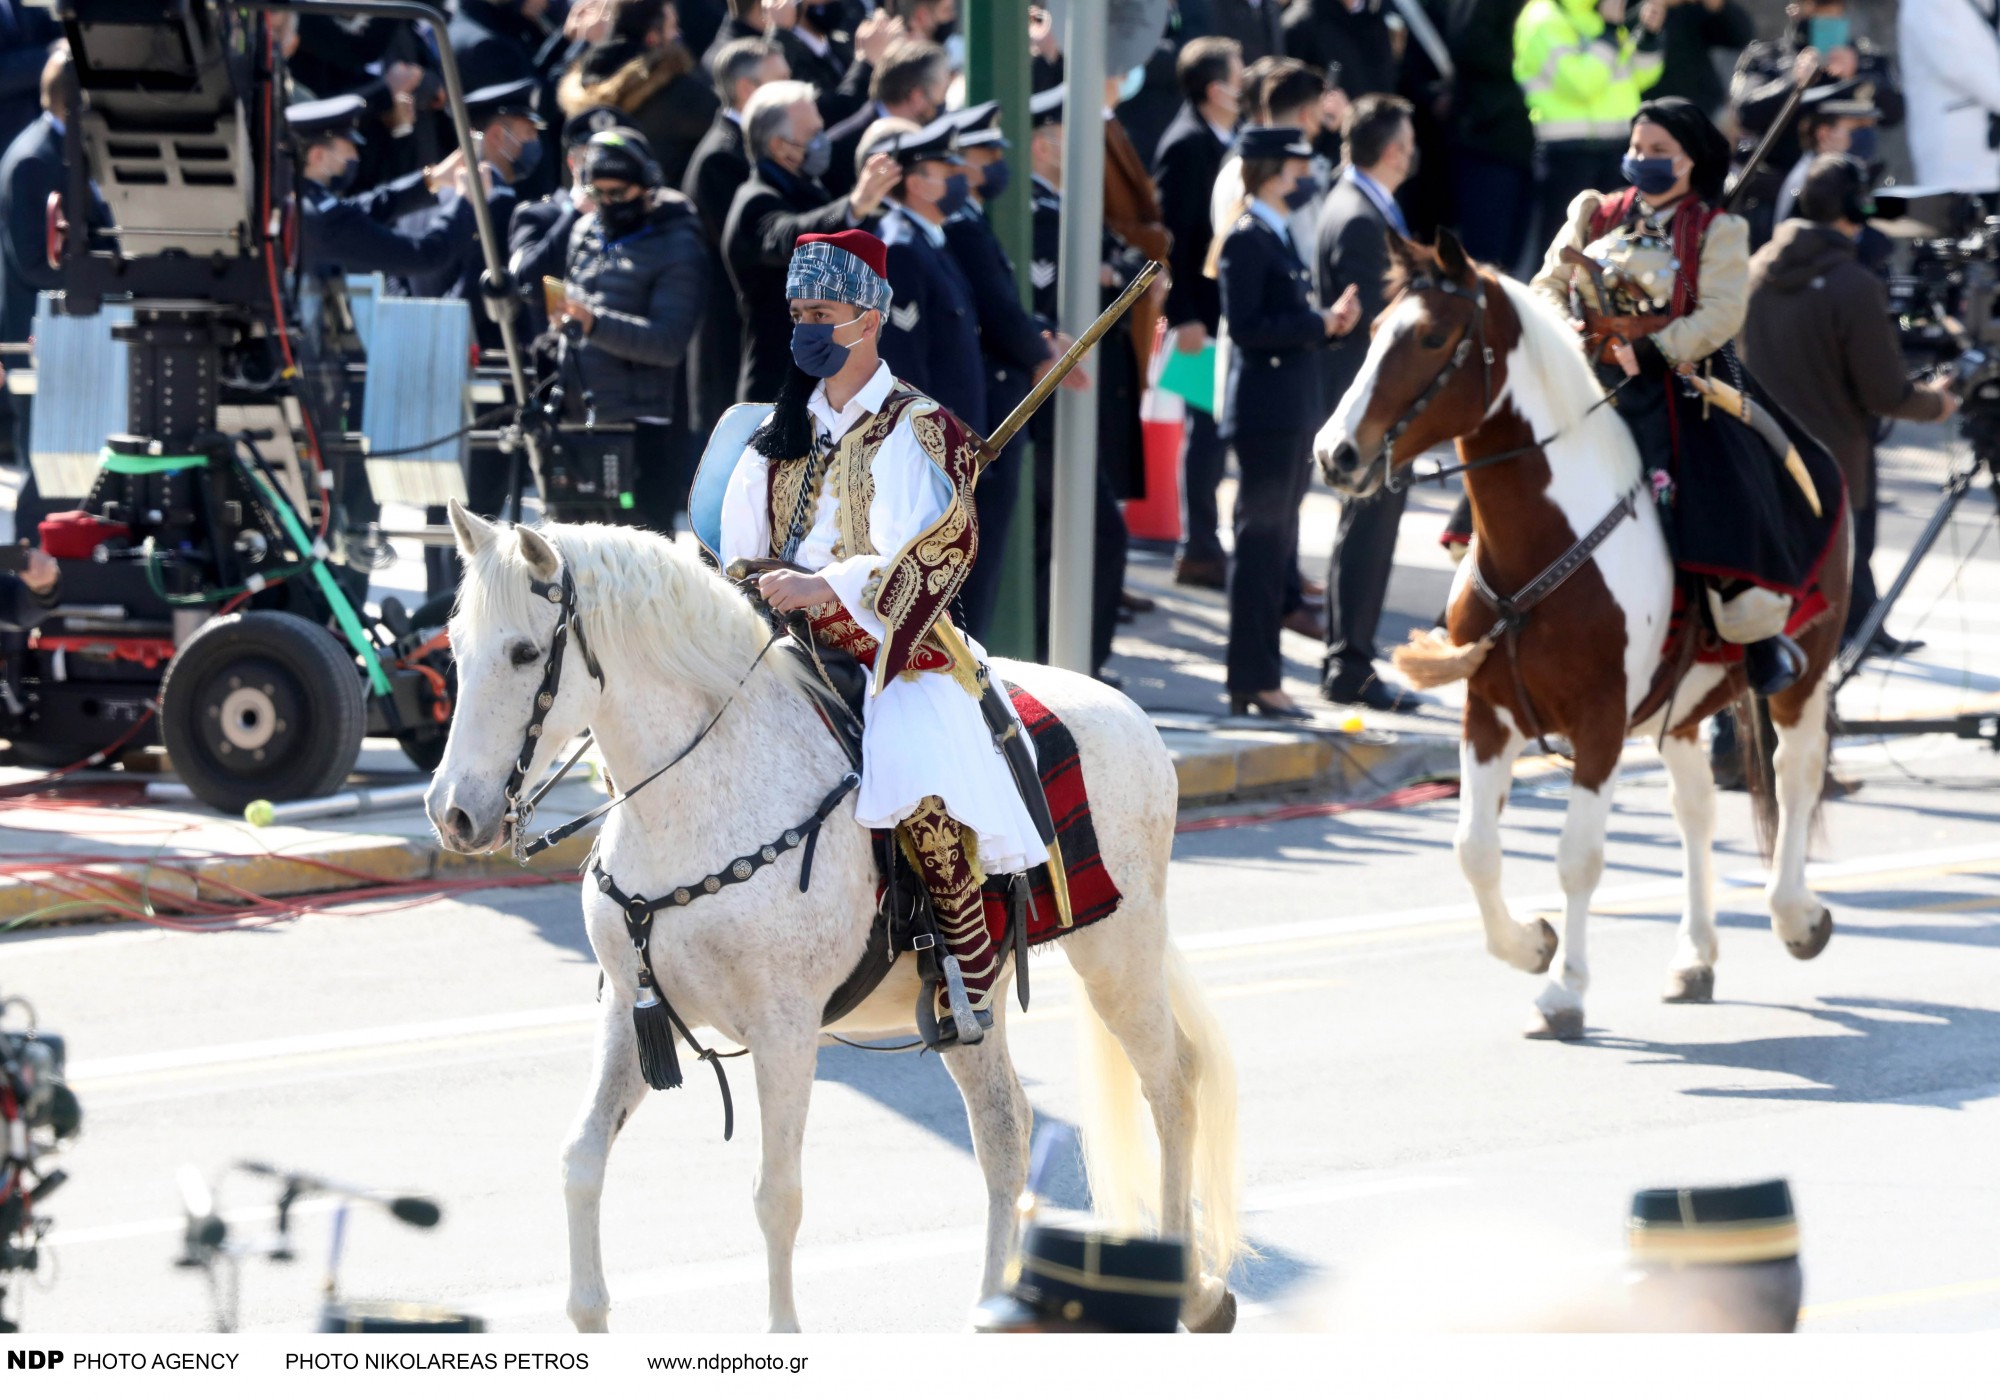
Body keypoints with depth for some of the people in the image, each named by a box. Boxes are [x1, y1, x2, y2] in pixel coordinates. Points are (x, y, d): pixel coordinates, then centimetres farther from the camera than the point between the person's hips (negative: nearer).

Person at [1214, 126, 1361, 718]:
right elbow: (1246, 326, -20)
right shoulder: (1246, 239, -13)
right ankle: (1255, 682, -2)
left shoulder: (1279, 236, 16)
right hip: (1265, 412, -10)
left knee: (1275, 546, 13)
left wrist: (1330, 320, 3)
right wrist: (1321, 322, -19)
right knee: (1262, 544, -6)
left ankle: (1259, 675, 19)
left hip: (1292, 414, 10)